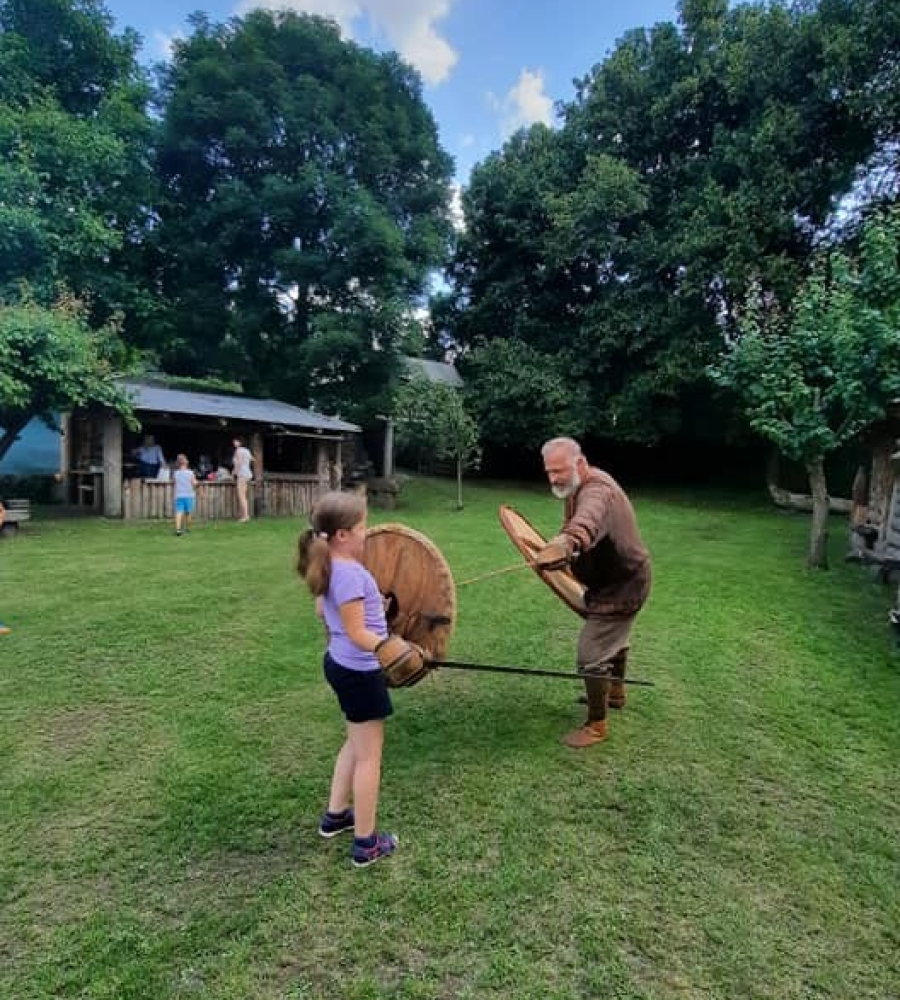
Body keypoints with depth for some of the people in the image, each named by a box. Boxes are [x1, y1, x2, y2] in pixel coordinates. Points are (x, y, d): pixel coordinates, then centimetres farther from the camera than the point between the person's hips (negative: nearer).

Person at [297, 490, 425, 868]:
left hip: (341, 663, 10)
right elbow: (357, 633, -26)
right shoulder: (350, 573, -26)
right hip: (359, 671, -10)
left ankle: (335, 815, 40)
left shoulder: (328, 567, 3)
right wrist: (386, 646, -38)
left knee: (356, 743, 26)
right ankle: (366, 844, 18)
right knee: (369, 755, 5)